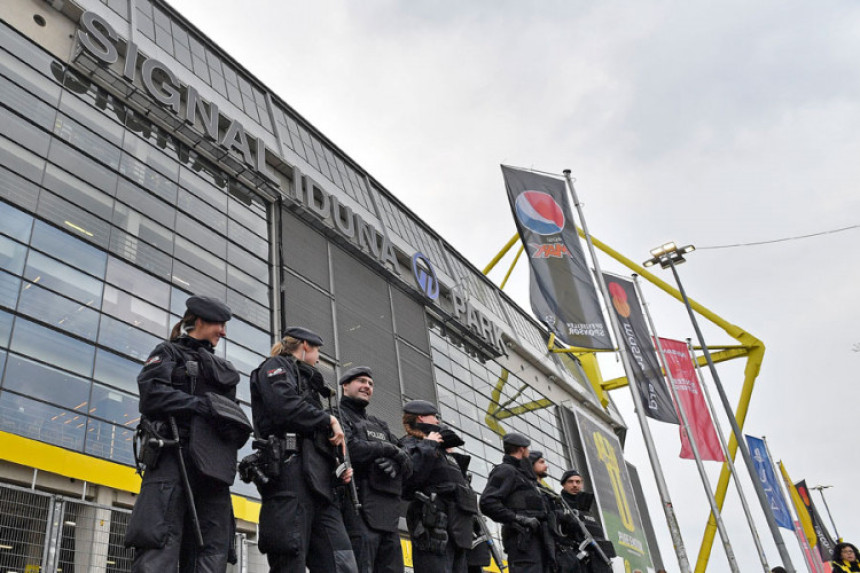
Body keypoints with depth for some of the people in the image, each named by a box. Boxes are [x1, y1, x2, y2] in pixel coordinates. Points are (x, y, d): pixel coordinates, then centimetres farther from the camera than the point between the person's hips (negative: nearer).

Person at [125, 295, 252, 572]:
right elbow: (152, 394, -6)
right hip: (174, 454, -6)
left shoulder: (221, 367, 29)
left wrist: (232, 425, 0)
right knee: (160, 545, -15)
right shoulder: (169, 351, 12)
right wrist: (203, 404, -12)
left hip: (212, 463, 6)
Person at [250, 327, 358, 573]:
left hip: (318, 481, 8)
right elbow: (286, 406, -13)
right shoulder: (275, 367, 10)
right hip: (290, 472, -8)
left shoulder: (306, 381, 35)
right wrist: (329, 420, 0)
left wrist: (337, 463, 11)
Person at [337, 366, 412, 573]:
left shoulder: (380, 425, 28)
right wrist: (389, 449, 1)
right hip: (358, 506, -7)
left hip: (388, 513, 7)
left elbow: (409, 465, 20)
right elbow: (348, 449, -14)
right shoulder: (338, 416, 7)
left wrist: (396, 463, -6)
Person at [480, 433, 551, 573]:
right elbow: (488, 503, -15)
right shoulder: (505, 470, -1)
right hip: (522, 539, -9)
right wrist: (518, 519, -20)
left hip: (535, 538, 9)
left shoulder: (522, 474, 28)